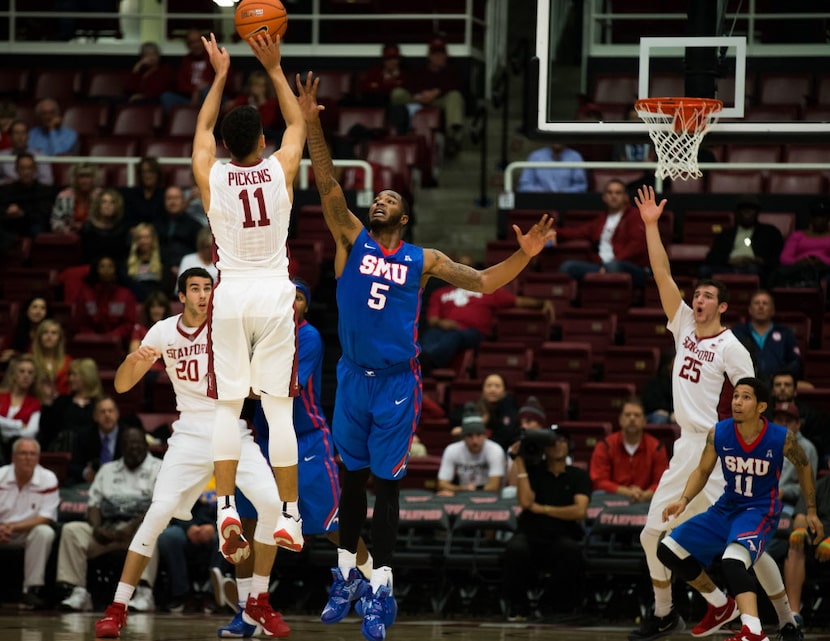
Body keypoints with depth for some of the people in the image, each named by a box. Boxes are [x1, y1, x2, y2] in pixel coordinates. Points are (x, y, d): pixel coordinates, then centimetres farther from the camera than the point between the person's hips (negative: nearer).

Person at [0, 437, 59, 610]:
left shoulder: (48, 479, -7)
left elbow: (46, 518, -11)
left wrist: (14, 527, -24)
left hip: (29, 532, 0)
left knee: (45, 533, -32)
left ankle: (32, 589, -26)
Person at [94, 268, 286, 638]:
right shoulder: (164, 332, -1)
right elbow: (122, 385, -1)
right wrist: (135, 358, -21)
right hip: (191, 435, 0)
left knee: (271, 503, -17)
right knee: (159, 513, -16)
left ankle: (258, 603, 0)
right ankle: (118, 607, -7)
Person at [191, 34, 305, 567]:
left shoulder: (211, 177, -3)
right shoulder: (281, 170, -5)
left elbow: (202, 131, 18)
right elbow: (298, 123, 15)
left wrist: (220, 77, 26)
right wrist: (275, 69, 18)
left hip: (231, 296, 0)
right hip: (275, 294, 0)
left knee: (227, 407, 4)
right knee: (279, 407, 1)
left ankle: (226, 507, -11)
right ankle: (290, 517, 1)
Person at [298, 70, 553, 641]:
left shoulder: (422, 260, 2)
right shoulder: (352, 240, 2)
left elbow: (482, 282, 3)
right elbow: (327, 185, -8)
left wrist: (524, 255, -13)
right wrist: (312, 124, -20)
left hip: (397, 383, -2)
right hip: (354, 378, 2)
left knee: (385, 483, -2)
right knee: (353, 477, 10)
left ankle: (381, 587, 0)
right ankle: (348, 573, 22)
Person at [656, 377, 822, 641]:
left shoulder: (781, 438, -17)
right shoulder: (718, 433, -11)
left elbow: (803, 466, 4)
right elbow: (703, 471, 5)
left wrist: (811, 511, 10)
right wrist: (684, 500, -13)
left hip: (760, 512, -6)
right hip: (726, 509, 6)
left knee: (733, 560, -35)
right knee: (669, 550, 4)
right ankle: (723, 606, 19)